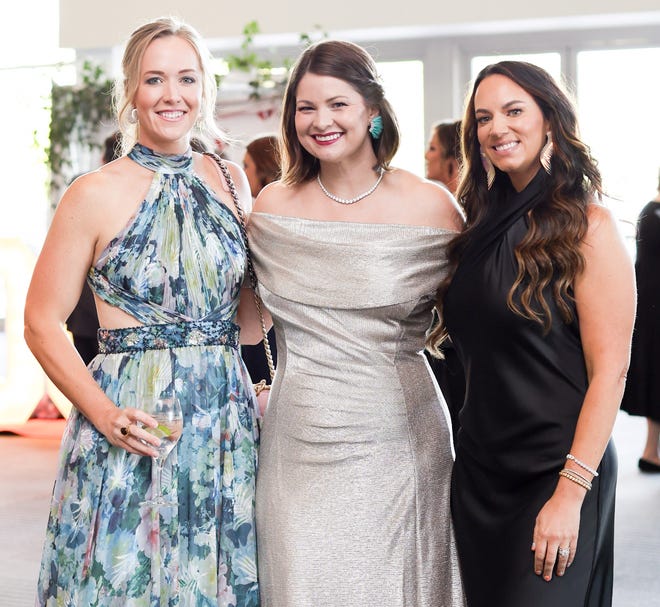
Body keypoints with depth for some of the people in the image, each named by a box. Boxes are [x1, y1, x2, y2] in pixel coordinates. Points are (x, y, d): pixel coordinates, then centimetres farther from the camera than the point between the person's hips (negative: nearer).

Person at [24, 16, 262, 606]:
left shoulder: (233, 182, 7)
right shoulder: (96, 194, -6)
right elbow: (43, 326, -5)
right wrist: (105, 414, -16)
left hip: (227, 420, 4)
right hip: (136, 423, -4)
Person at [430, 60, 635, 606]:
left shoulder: (587, 226, -11)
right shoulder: (484, 220, 7)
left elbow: (609, 371, -16)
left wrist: (570, 493, -21)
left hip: (553, 473, -6)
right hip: (478, 468, 6)